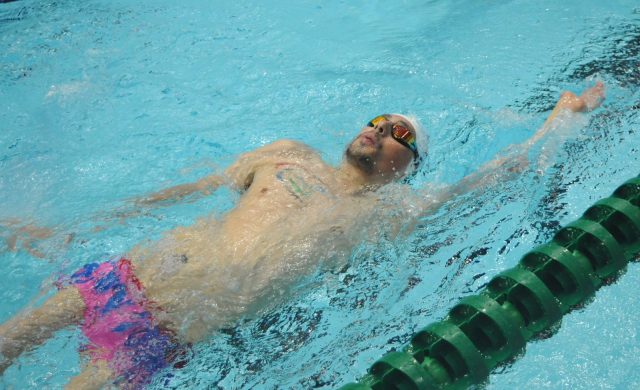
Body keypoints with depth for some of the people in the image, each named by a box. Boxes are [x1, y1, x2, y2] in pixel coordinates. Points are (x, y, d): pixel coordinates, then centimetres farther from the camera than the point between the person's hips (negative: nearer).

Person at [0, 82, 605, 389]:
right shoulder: (289, 153, 13)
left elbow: (488, 177, 9)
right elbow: (196, 187, 16)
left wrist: (562, 115, 21)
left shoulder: (387, 212, 3)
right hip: (142, 265, 5)